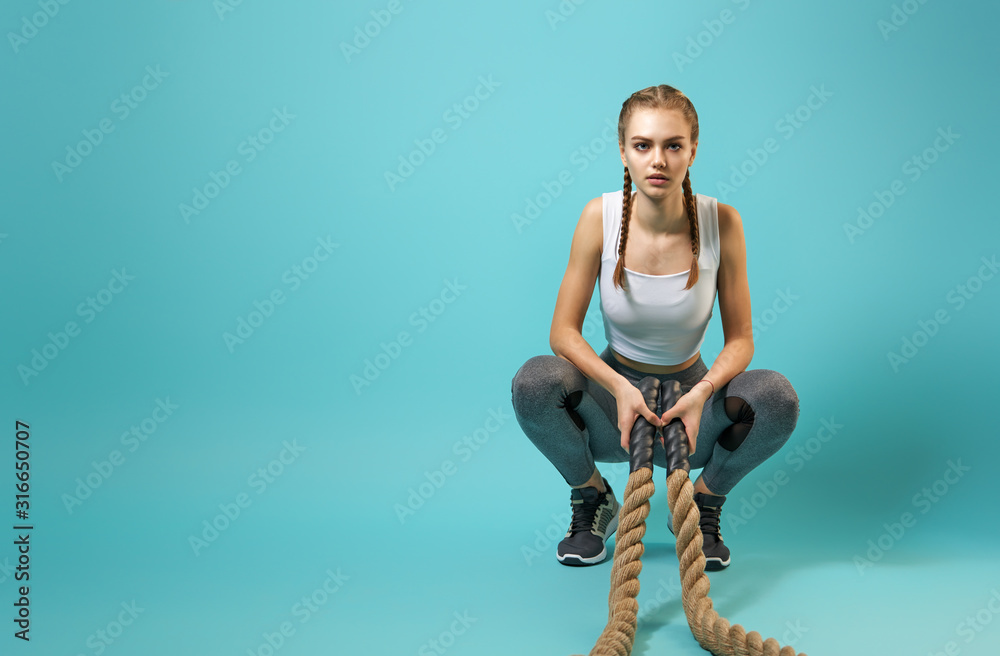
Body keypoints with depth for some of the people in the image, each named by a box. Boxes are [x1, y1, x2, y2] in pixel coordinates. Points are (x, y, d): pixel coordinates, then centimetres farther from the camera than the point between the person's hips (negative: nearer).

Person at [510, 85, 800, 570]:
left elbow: (740, 338, -9)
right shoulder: (601, 216, -15)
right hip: (614, 393, 0)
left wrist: (702, 392, -29)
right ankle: (593, 501, 1)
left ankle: (703, 502, 2)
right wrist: (619, 388, -30)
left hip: (689, 401, 0)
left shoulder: (720, 222, -14)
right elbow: (563, 331, -13)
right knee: (534, 381, -30)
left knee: (776, 396, -29)